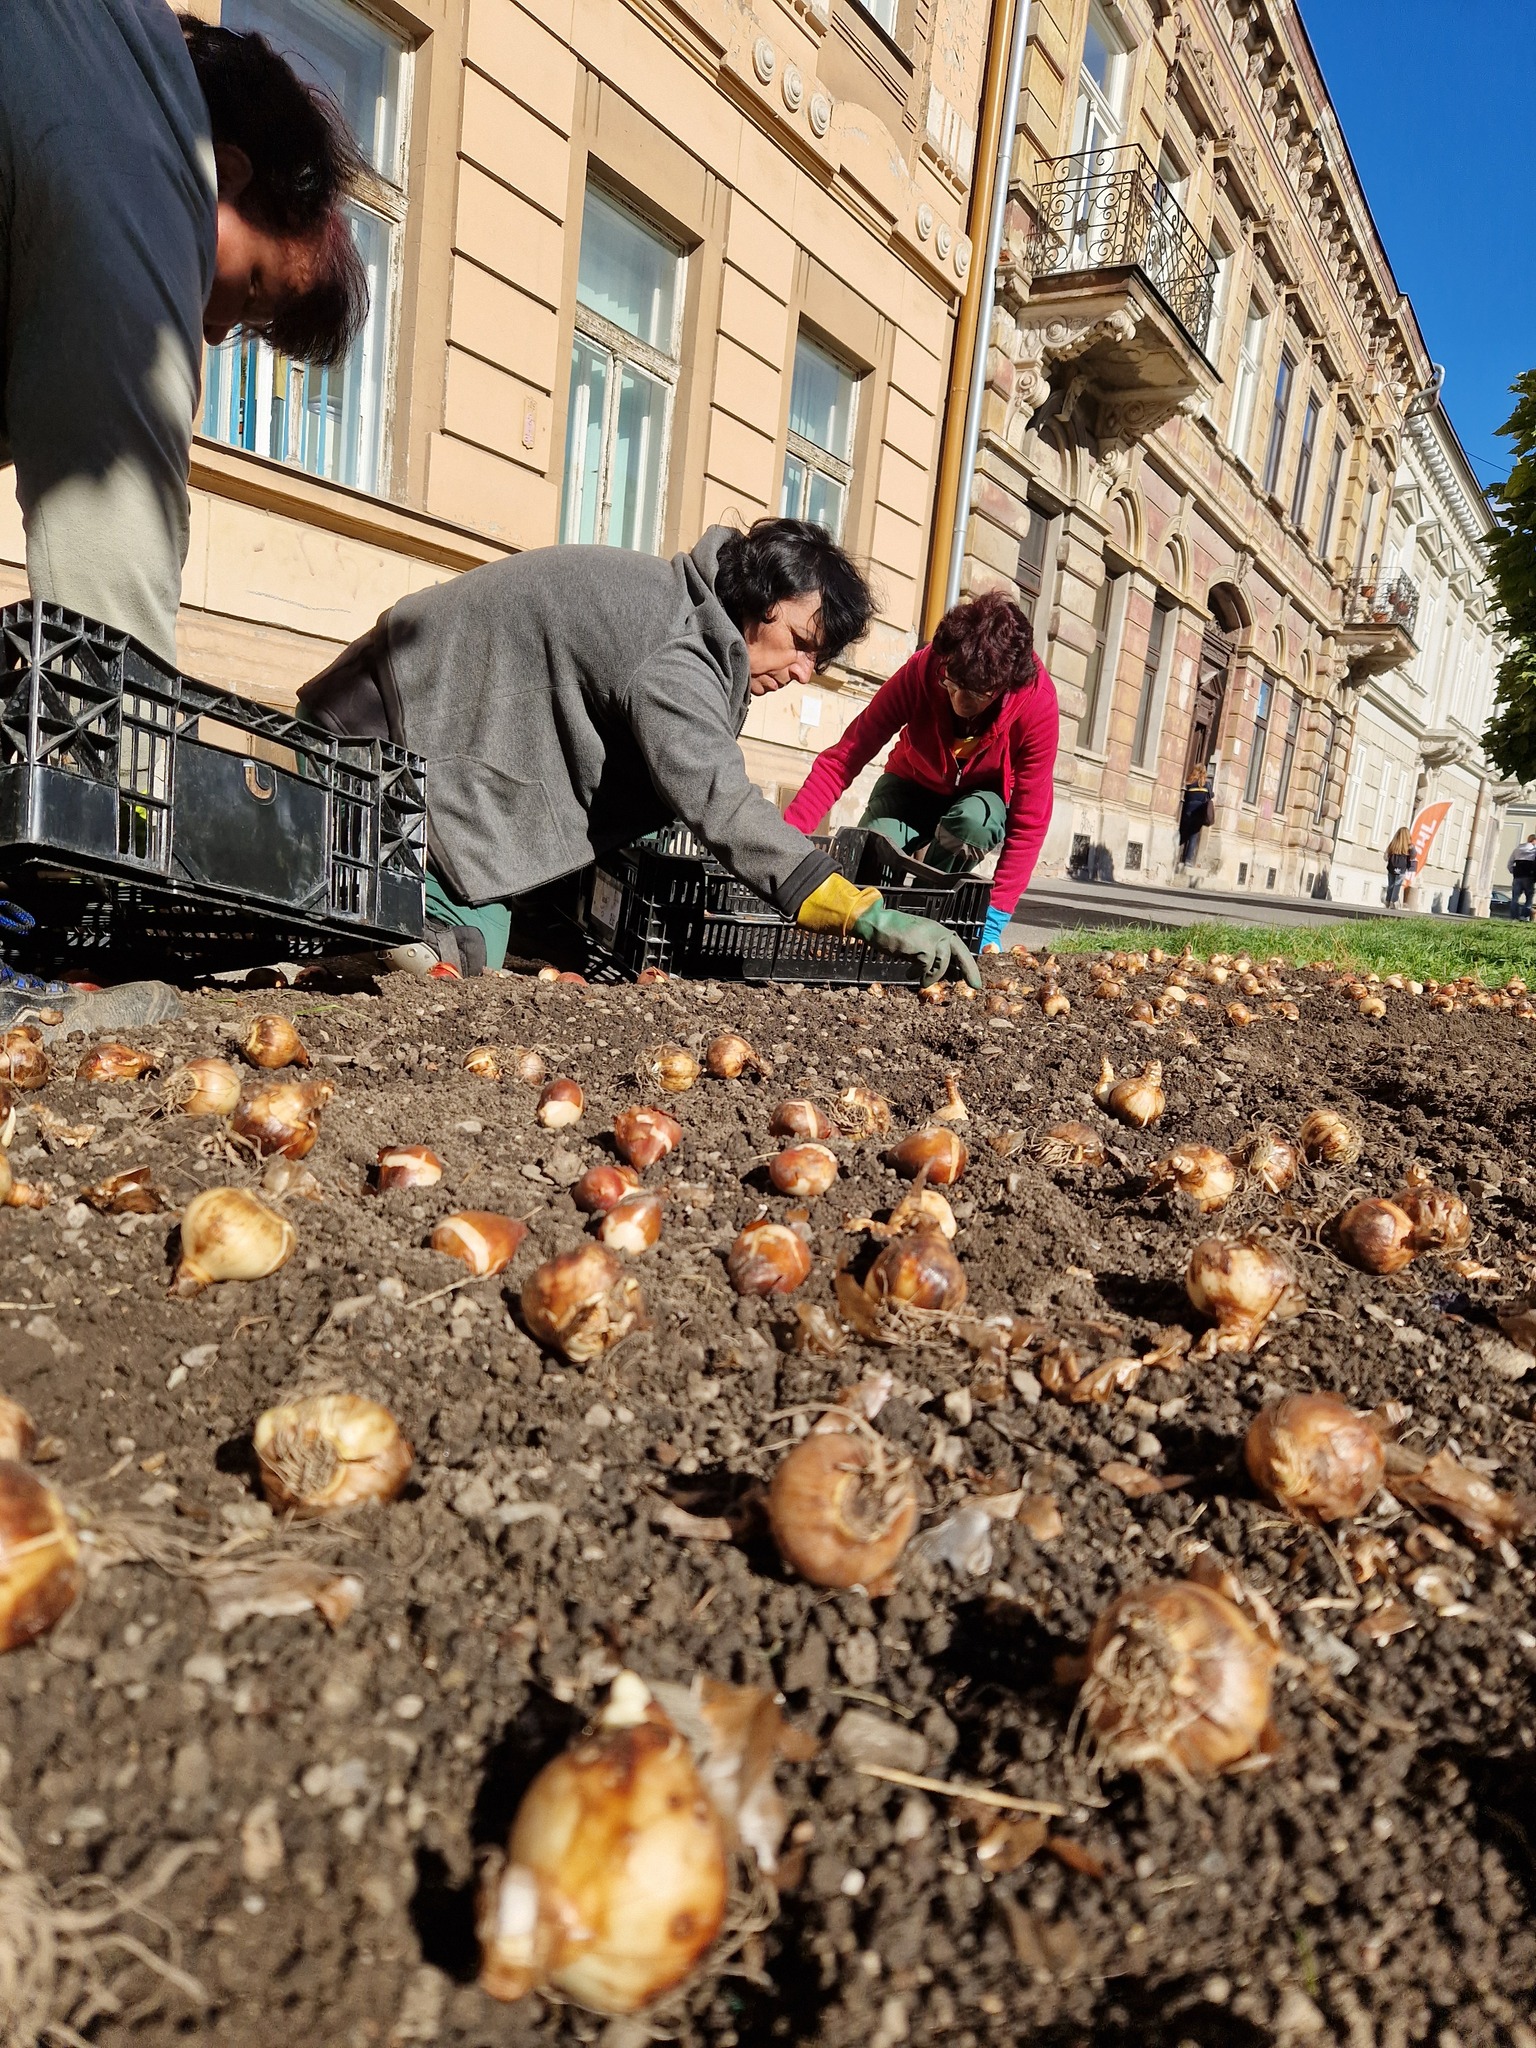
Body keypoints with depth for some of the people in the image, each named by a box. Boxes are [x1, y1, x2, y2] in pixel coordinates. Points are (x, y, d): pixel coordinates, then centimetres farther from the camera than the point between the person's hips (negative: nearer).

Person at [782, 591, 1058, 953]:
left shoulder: (1038, 702, -32)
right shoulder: (922, 670, -31)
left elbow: (1029, 821, -28)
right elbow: (843, 758, -32)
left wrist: (994, 916, -34)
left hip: (986, 794, 0)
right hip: (915, 783, 0)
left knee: (973, 820, -37)